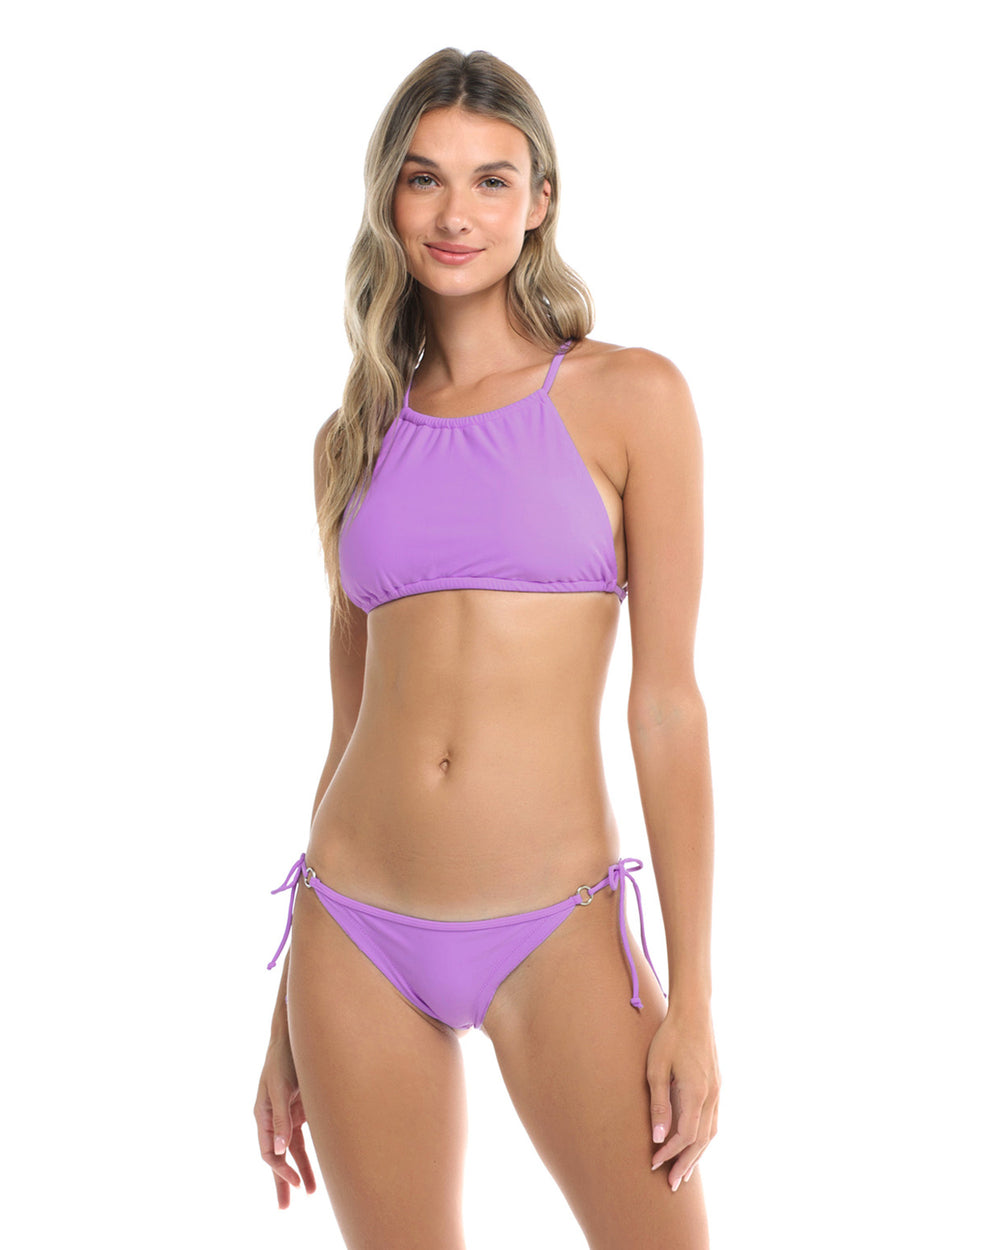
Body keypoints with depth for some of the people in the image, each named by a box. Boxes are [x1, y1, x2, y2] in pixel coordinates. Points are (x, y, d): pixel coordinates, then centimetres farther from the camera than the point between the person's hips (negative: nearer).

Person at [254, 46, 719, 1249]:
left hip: (557, 934, -3)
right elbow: (349, 719, 12)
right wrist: (289, 1019, 13)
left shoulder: (628, 398, -1)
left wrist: (690, 999, -9)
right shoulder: (357, 437, 9)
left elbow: (667, 700, -5)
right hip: (358, 935, 3)